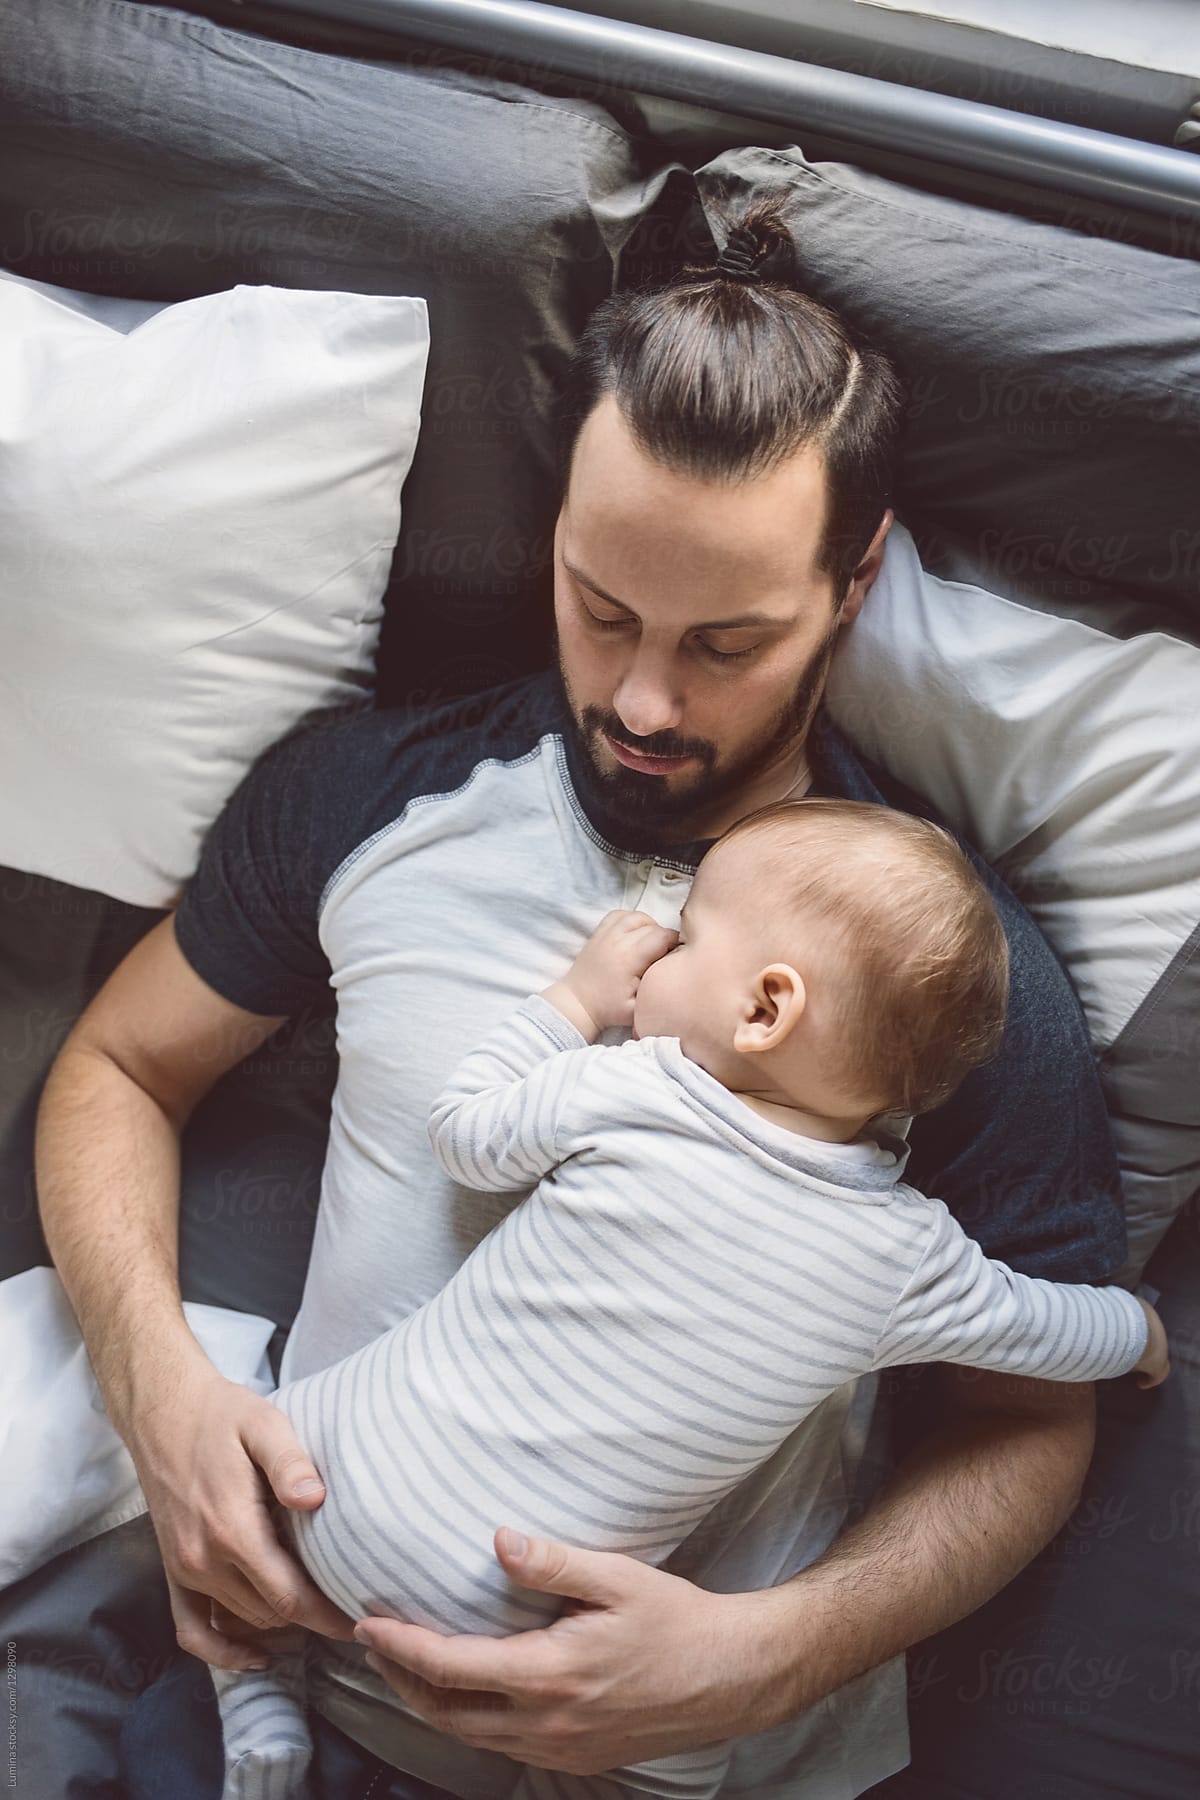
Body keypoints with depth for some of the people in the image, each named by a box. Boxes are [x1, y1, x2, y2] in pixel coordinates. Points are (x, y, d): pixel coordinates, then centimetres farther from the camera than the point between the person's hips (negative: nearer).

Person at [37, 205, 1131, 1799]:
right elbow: (116, 1070, 8)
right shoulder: (364, 798, -1)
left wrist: (763, 1658, -17)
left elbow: (1029, 1417, -1)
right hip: (301, 1655, 0)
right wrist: (164, 1385, -9)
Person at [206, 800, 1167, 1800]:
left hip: (357, 1467, 0)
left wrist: (578, 998, 10)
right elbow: (1041, 1326, 10)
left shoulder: (618, 1092, -15)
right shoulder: (911, 1261, -7)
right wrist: (1139, 1326, 31)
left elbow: (465, 1135, 2)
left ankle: (261, 1705, 22)